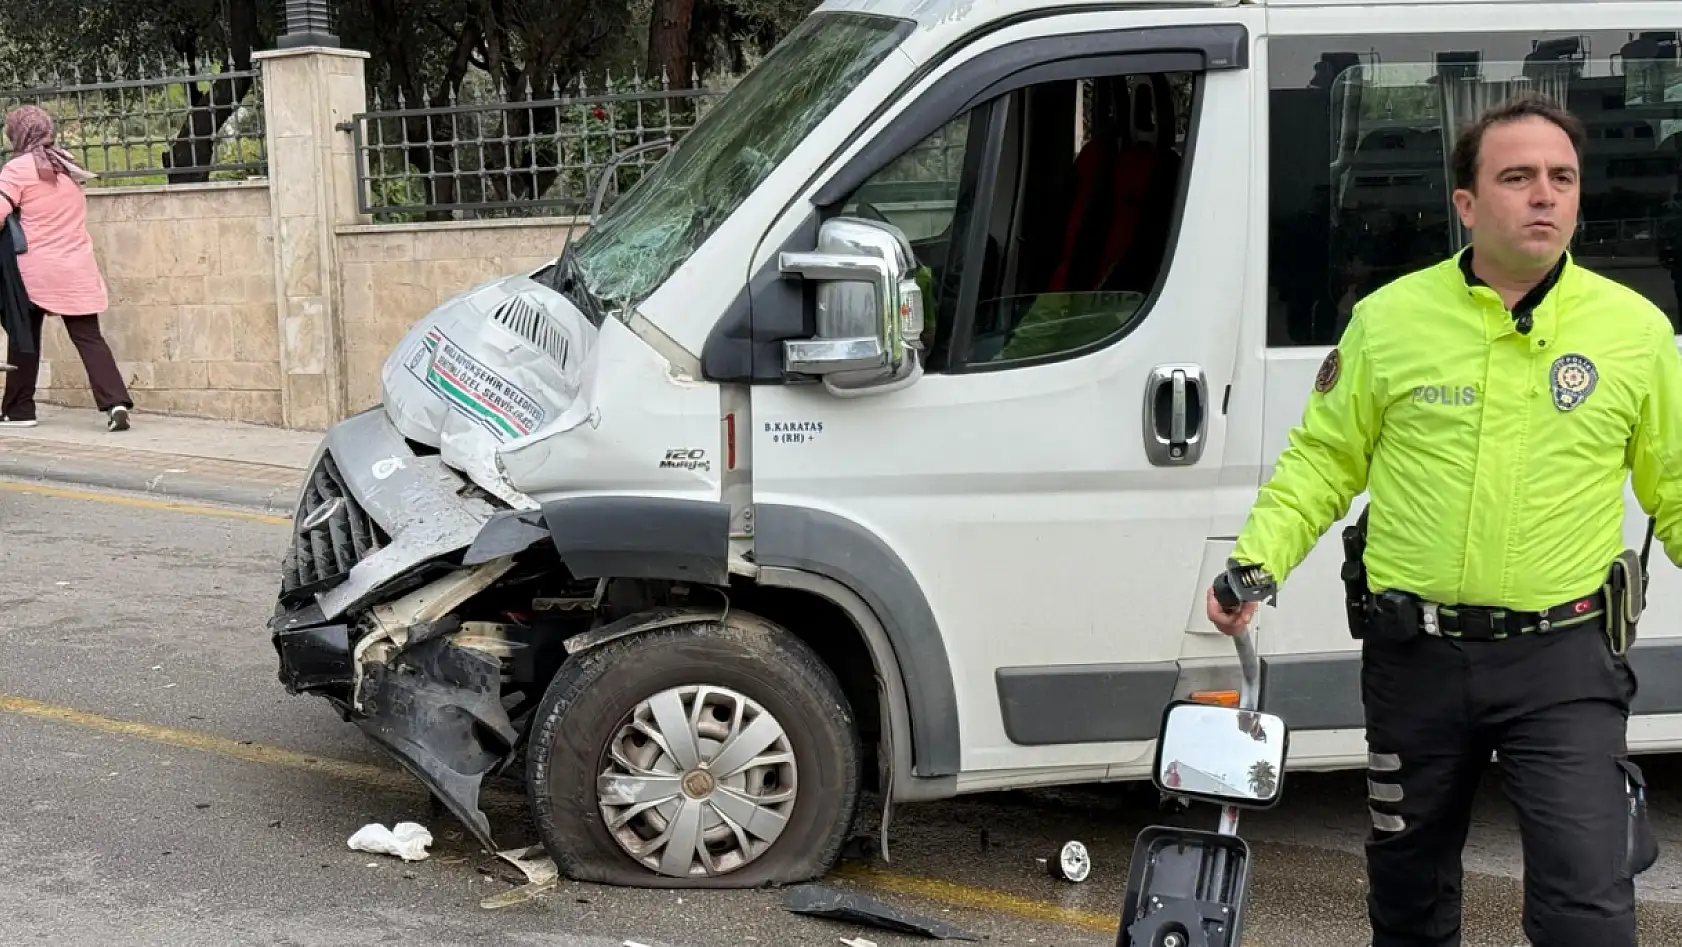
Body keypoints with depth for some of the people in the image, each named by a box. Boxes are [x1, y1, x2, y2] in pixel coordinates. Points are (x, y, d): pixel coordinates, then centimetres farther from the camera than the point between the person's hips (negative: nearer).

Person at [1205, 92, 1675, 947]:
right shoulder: (1390, 318, -1)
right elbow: (1321, 461, 4)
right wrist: (1255, 559, -9)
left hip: (1563, 659, -1)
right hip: (1415, 653, 1)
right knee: (1408, 876, 18)